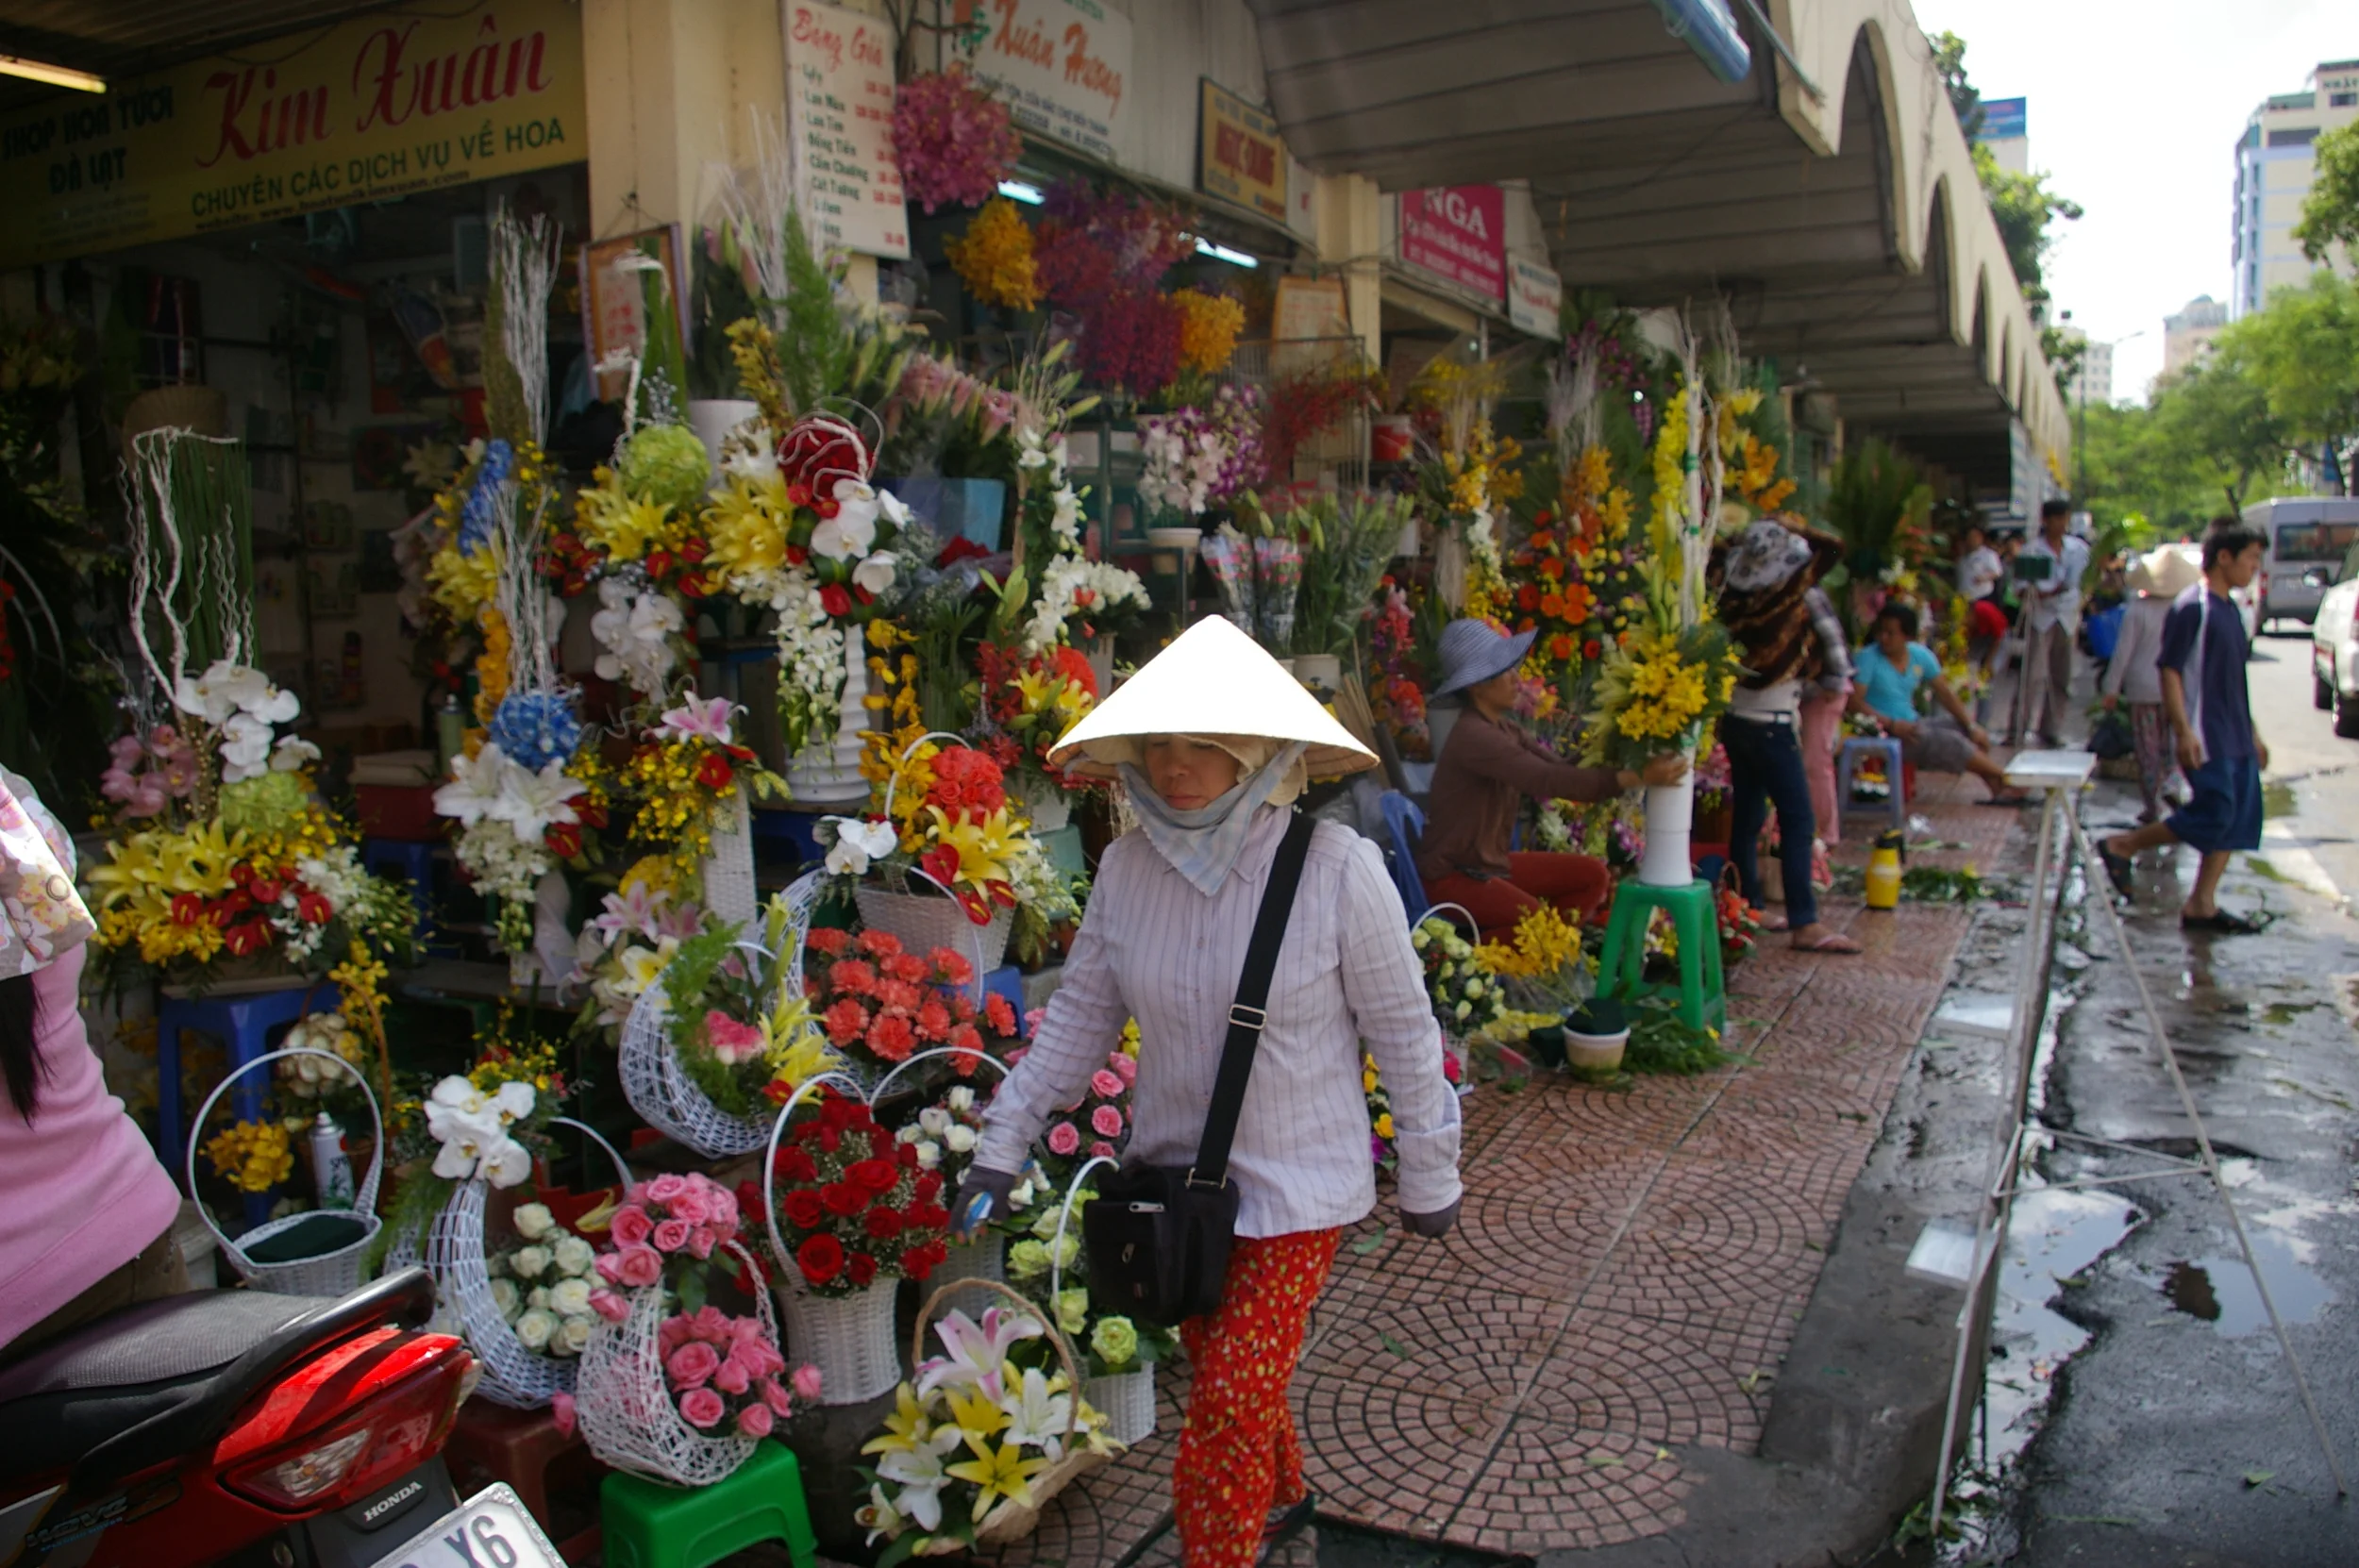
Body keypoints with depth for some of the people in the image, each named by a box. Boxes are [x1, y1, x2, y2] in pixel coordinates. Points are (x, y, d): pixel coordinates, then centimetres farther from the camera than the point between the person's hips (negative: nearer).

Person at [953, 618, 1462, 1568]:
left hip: (1293, 1185, -5)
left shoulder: (1336, 869, -21)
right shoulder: (1126, 866, -9)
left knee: (1231, 1405, -3)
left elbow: (1402, 1028, -12)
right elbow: (1080, 1015, 1)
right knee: (1223, 1372, 23)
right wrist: (1002, 1146, 1)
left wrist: (1429, 1176, -3)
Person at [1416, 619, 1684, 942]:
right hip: (1451, 876, -10)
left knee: (1594, 876, 6)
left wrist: (1635, 766, -14)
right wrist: (1639, 777, -32)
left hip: (1492, 862, 10)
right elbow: (1551, 781, -31)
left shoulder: (1503, 729, 8)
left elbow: (1564, 769, -2)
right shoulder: (1472, 735, -22)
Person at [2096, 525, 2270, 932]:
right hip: (2204, 738, -9)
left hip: (2235, 738, 9)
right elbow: (2169, 670, -16)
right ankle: (2121, 846, 4)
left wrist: (2252, 733, 22)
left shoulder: (2231, 609, 15)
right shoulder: (2191, 608, -12)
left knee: (2238, 819, 6)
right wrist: (2183, 731, -22)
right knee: (2213, 815, -12)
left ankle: (2202, 905, 11)